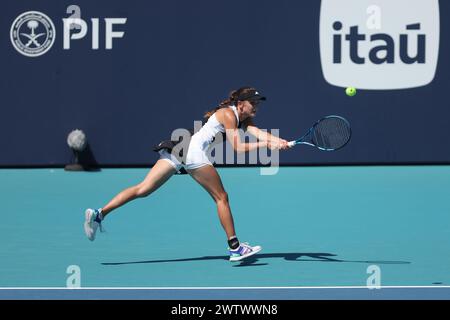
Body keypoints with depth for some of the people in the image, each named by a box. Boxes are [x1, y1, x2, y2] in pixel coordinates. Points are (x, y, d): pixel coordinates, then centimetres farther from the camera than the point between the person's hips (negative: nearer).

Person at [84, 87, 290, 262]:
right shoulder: (228, 114, -4)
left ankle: (99, 214, -10)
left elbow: (259, 133, 6)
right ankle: (234, 247, 3)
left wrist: (279, 142, -11)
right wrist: (266, 144, -8)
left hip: (179, 148, 8)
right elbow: (238, 148, -10)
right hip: (192, 151, -8)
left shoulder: (243, 119, 23)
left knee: (143, 190, -1)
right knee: (221, 198, 1)